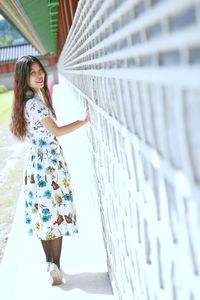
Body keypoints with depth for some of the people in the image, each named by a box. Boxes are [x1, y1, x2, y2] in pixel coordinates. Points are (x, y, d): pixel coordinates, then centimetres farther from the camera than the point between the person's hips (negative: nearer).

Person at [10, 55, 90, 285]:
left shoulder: (36, 98, 9)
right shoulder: (34, 103, -21)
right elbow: (56, 132, -18)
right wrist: (85, 120, -12)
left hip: (38, 161, 9)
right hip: (48, 161, -9)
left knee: (44, 212, 12)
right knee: (56, 210, -1)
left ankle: (50, 262, 21)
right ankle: (55, 266, 4)